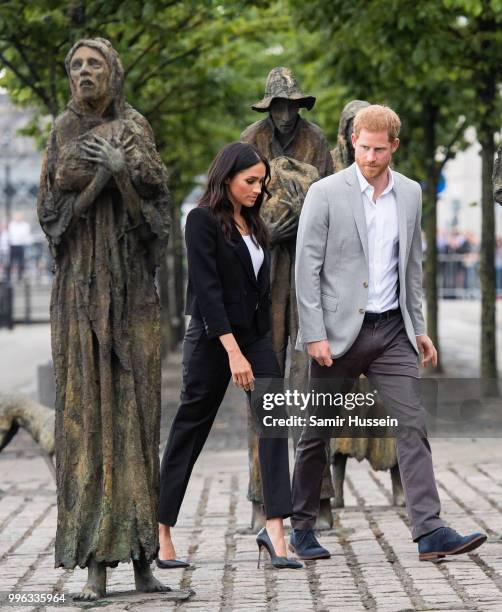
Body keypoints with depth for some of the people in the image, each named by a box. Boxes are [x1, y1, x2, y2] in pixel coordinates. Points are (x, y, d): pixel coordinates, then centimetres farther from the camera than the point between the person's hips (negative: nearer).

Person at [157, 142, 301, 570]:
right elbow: (206, 289, -19)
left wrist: (257, 346, 17)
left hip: (256, 336, 7)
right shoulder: (203, 220, -11)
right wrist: (233, 352, -25)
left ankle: (274, 527, -15)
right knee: (190, 430, 2)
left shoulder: (253, 224, 12)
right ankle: (160, 533, 12)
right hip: (214, 338, -7)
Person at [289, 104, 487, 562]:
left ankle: (430, 531, -11)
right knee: (318, 433, 6)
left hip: (392, 330, 4)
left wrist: (418, 327, 13)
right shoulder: (326, 193, -7)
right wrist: (315, 335, -14)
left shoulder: (410, 194, 8)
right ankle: (302, 528, 20)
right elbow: (307, 267, -8)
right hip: (340, 331, -3)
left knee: (413, 425, -7)